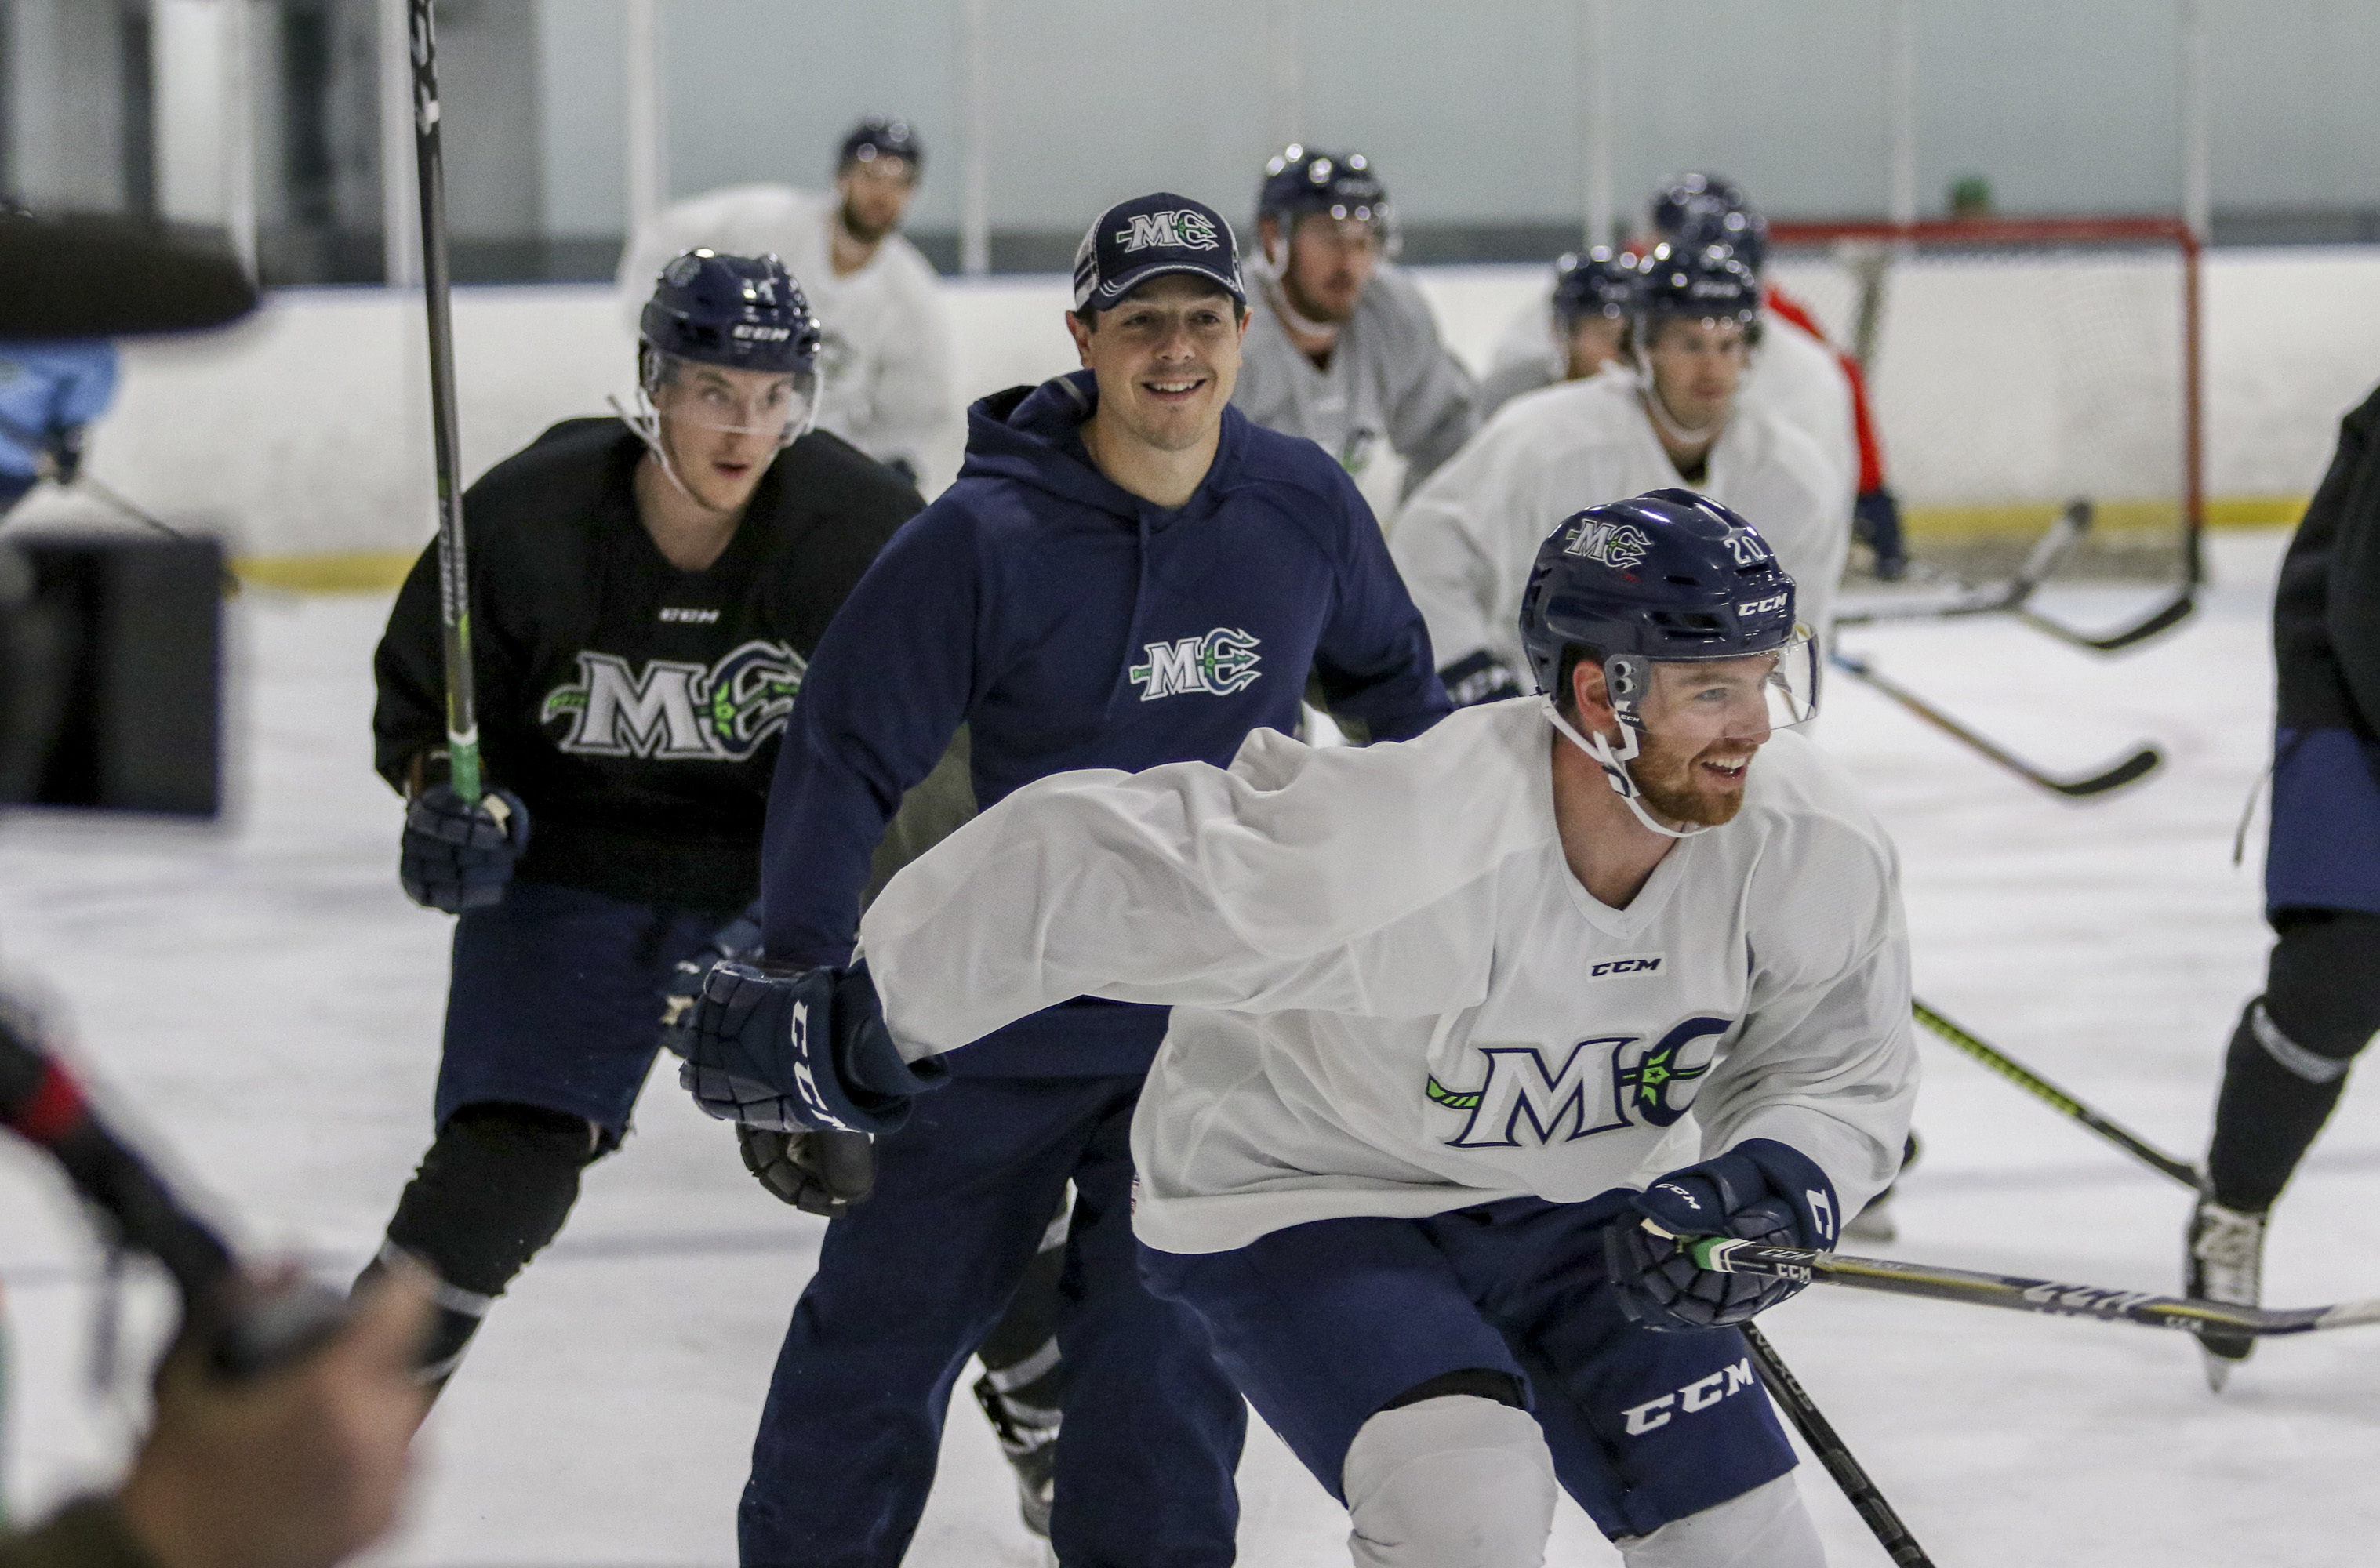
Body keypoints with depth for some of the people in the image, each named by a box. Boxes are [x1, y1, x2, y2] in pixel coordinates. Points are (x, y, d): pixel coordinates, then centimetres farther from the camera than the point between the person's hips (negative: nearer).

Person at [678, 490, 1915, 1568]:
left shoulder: (1811, 845, -19)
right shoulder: (1387, 847, -36)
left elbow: (1842, 1074, -2)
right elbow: (1082, 863, -30)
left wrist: (1767, 1195, -25)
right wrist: (852, 1026, -20)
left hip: (1574, 1217, 6)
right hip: (1303, 1207, -6)